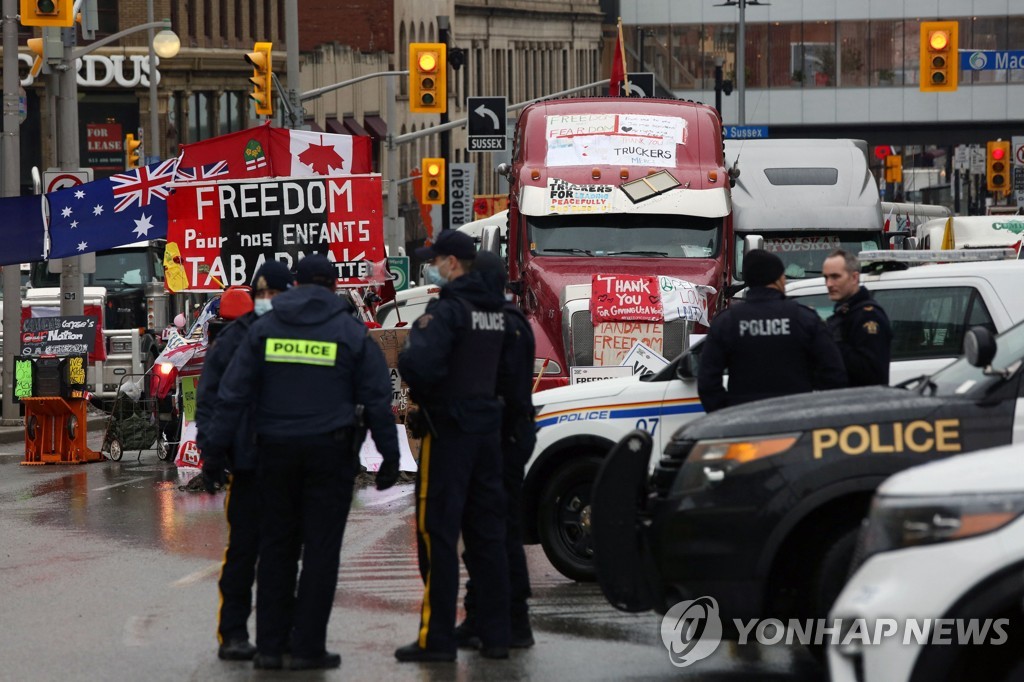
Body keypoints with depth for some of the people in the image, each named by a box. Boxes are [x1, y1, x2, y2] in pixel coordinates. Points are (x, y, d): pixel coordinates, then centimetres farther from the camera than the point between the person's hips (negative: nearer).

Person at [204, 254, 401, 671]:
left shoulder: (264, 328, 4)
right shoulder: (351, 333, 0)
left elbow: (233, 393, 0)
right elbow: (377, 400, -1)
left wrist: (218, 445, 4)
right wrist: (389, 456, 4)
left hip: (276, 450, 2)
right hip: (329, 450, -2)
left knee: (276, 547, 10)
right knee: (321, 548, 1)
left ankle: (269, 645, 8)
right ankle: (308, 647, -1)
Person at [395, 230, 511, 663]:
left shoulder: (447, 309, -15)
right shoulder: (497, 311, 12)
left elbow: (422, 365, -27)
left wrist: (406, 354, -5)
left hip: (449, 431, -8)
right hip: (488, 429, 8)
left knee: (438, 533, -4)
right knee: (487, 533, 11)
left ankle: (436, 638, -5)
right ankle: (495, 635, 12)